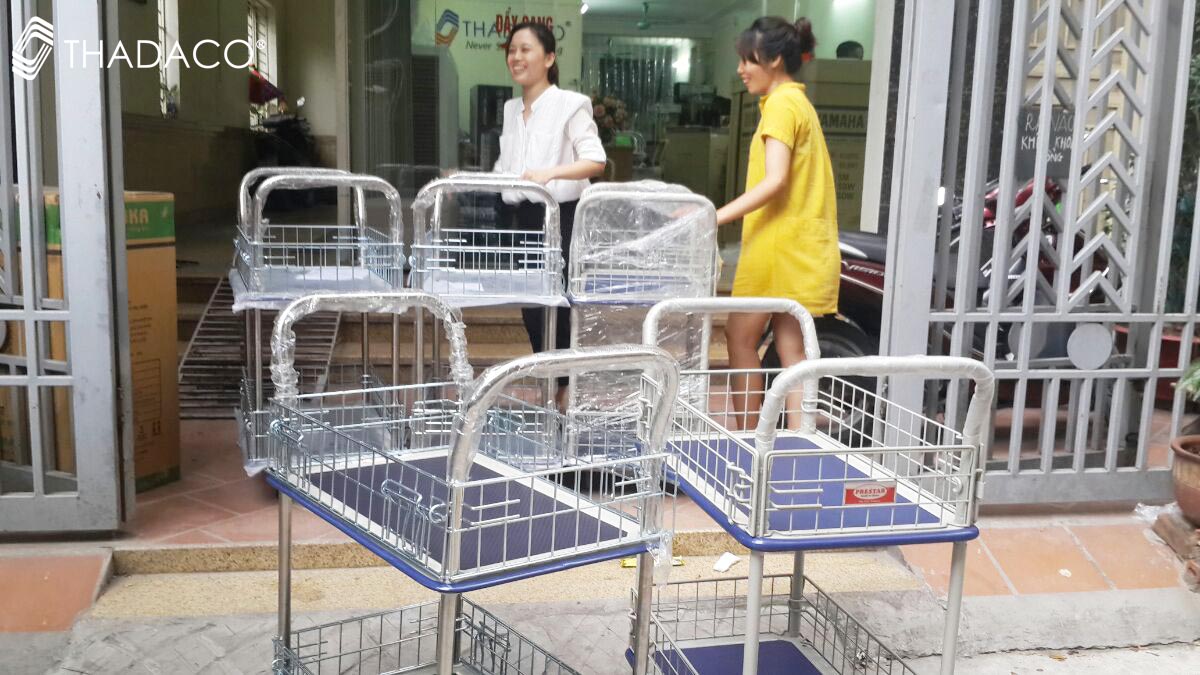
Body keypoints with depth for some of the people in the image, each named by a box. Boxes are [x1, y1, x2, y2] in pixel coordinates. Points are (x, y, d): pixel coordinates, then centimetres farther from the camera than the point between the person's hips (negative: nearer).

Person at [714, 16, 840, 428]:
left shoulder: (781, 104, -11)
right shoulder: (797, 102, 19)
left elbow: (775, 180, -22)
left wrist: (717, 216, -29)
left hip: (782, 243, -9)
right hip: (799, 246, 9)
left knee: (740, 337, 1)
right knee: (791, 349, 8)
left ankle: (749, 434, 7)